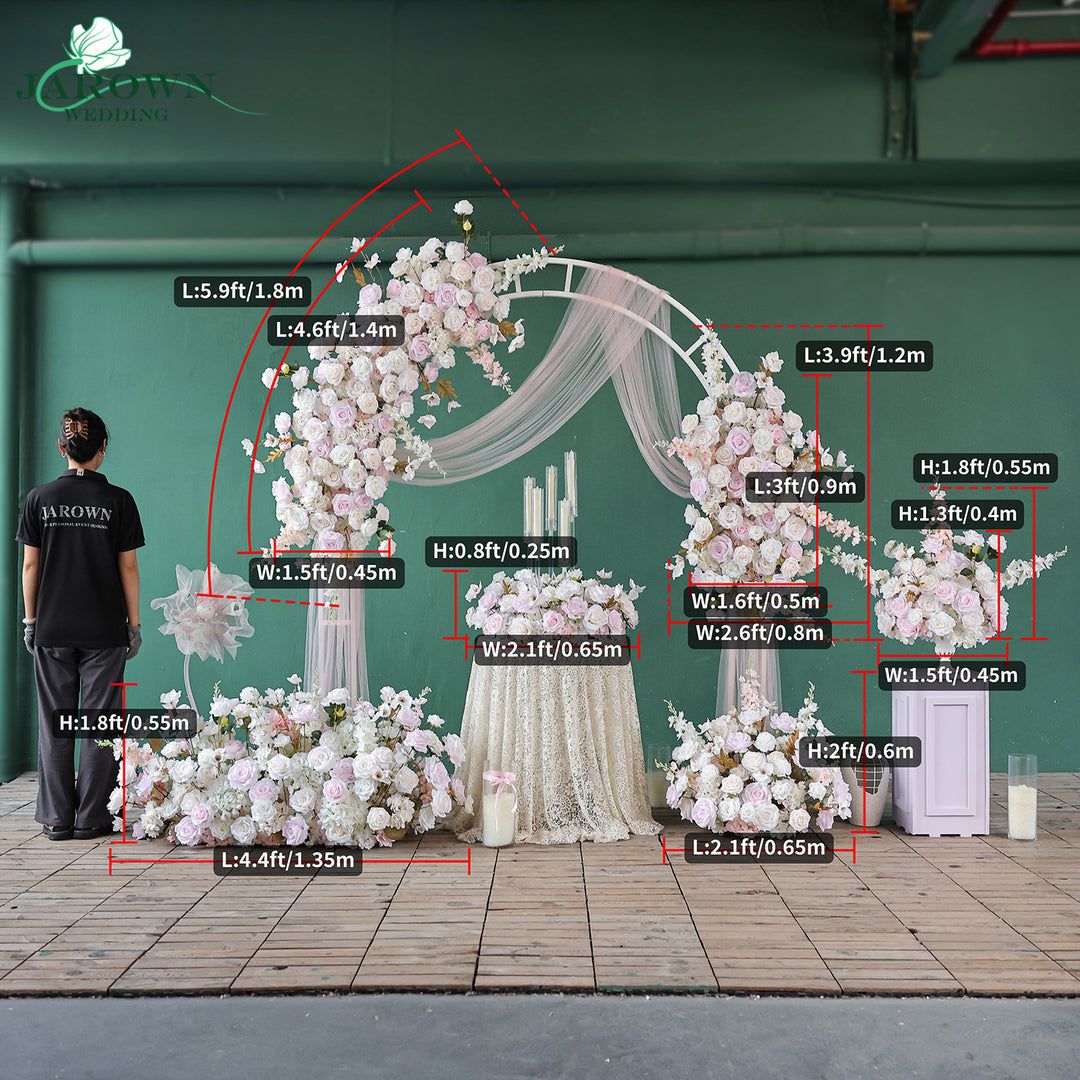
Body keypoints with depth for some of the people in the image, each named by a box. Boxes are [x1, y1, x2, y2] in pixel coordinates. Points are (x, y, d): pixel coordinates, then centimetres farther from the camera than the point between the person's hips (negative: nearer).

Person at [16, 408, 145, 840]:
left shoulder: (39, 499, 0)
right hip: (104, 629, -2)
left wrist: (30, 619, 11)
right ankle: (91, 818, 9)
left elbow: (30, 565, 2)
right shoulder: (118, 500, -5)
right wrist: (133, 623, 4)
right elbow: (128, 567, -3)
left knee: (54, 724, 9)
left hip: (52, 629, 2)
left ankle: (57, 818, 14)